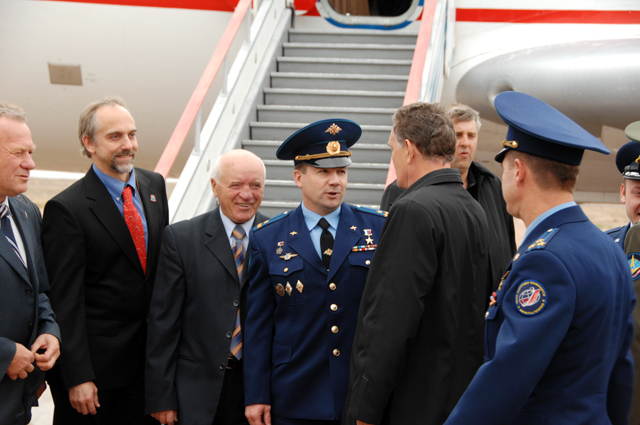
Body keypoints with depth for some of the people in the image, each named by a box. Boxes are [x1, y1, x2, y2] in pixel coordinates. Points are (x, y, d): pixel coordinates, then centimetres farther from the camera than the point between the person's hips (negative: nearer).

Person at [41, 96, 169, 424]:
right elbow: (65, 300, -17)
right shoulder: (66, 209, -16)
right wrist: (78, 377, -18)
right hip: (94, 358, -6)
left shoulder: (154, 185, 5)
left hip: (146, 354, 6)